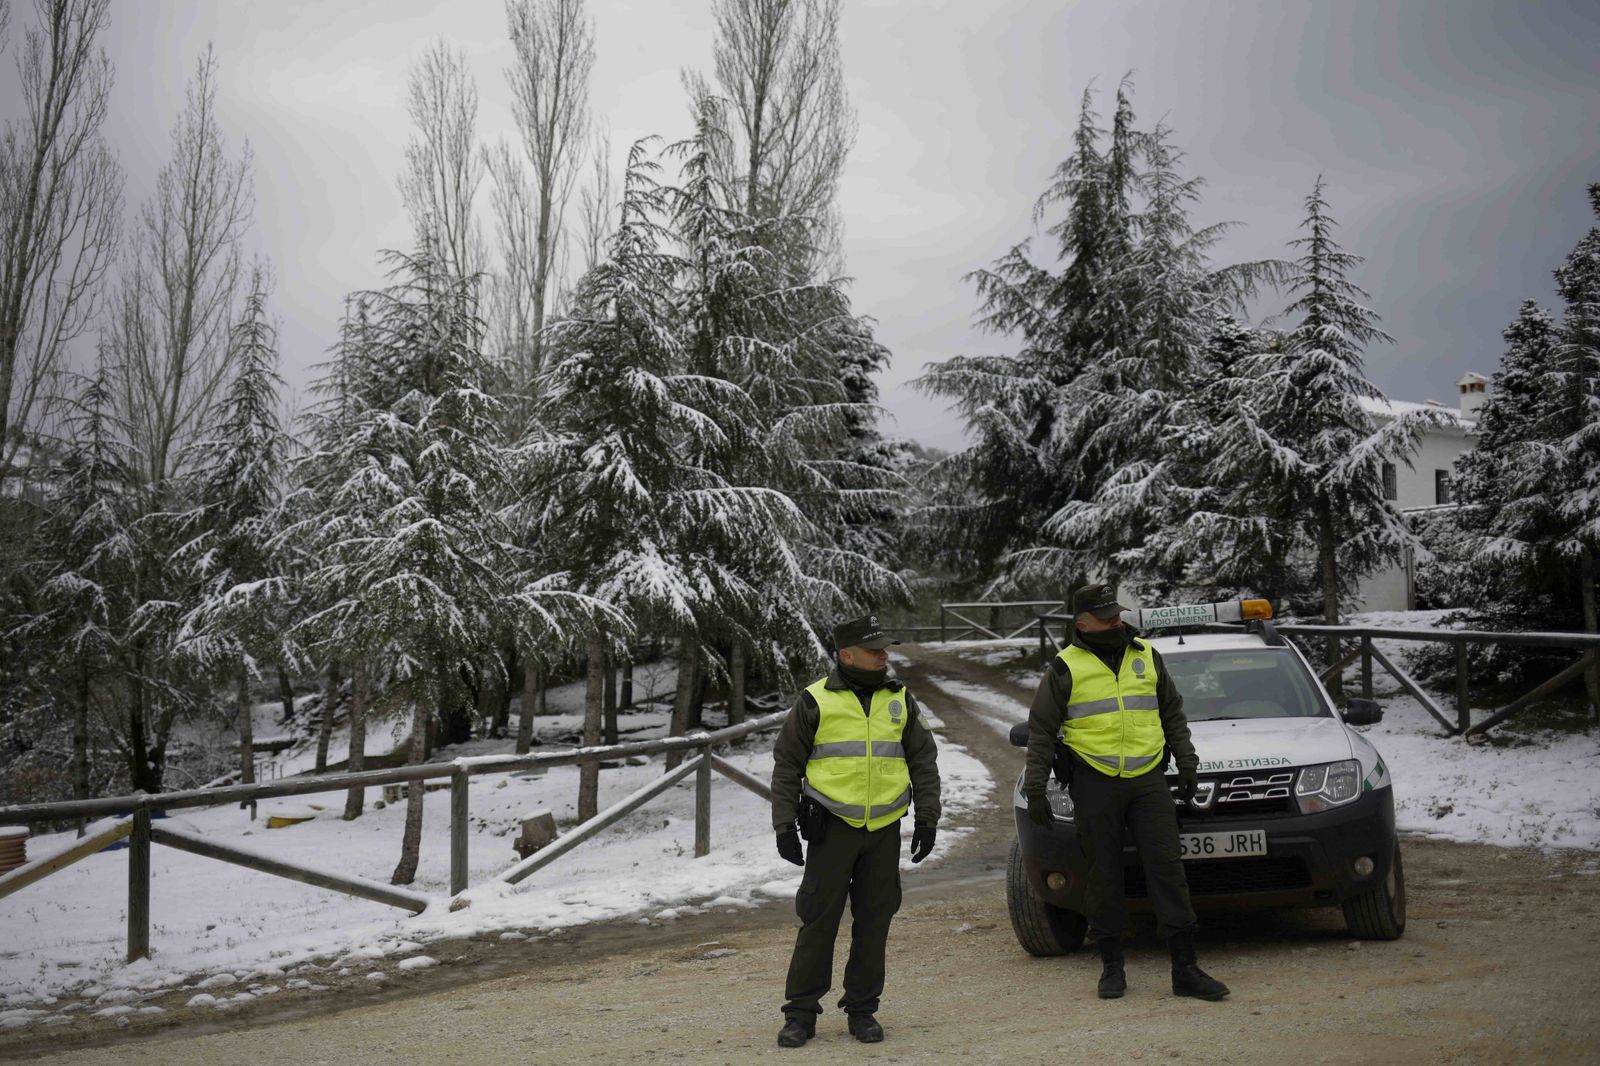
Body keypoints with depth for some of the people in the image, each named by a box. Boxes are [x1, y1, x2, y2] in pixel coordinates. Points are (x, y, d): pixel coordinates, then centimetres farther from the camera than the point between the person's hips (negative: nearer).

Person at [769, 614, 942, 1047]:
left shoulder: (900, 699, 8)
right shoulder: (815, 701, -2)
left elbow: (923, 760, 13)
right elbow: (787, 765, 3)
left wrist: (927, 818, 7)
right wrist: (784, 825, -1)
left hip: (884, 831, 3)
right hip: (832, 828, -3)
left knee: (874, 921, 7)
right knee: (819, 920, -3)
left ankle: (862, 1010, 18)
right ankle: (800, 1012, 7)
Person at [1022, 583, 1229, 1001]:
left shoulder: (1147, 657, 11)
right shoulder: (1065, 668, -1)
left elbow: (1173, 713, 21)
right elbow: (1041, 731, 2)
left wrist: (1187, 764, 17)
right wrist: (1035, 789, -2)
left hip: (1148, 779, 3)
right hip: (1095, 783, -2)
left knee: (1167, 868, -2)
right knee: (1104, 875, 4)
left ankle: (1186, 969, 1)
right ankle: (1112, 966, 16)